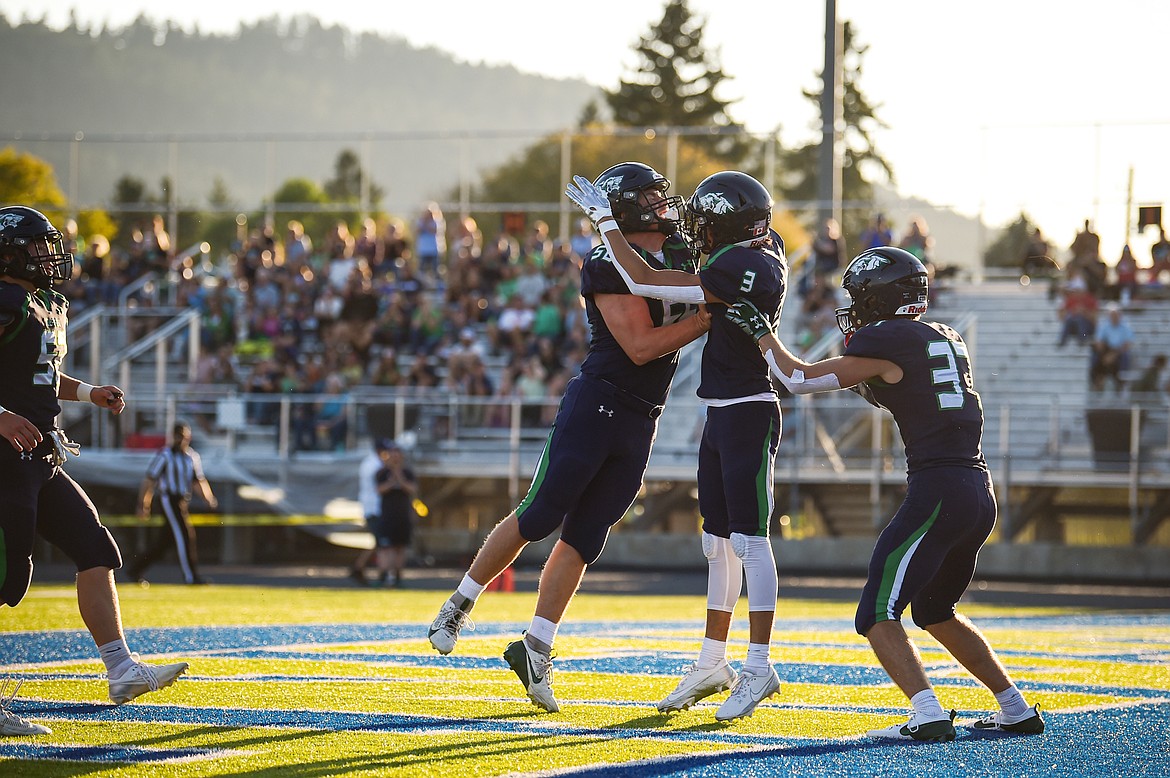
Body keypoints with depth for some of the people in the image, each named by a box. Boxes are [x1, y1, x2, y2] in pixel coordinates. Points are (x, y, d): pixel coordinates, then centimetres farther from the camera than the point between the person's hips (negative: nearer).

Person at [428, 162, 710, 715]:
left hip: (640, 423, 7)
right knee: (540, 516, -5)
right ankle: (459, 606, 12)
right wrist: (706, 318, -17)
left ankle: (535, 648, 9)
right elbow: (640, 347, -17)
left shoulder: (680, 259, 12)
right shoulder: (610, 265, -11)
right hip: (596, 404, -7)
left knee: (584, 538, 6)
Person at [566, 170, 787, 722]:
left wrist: (603, 219, -10)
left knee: (748, 538, -7)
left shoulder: (739, 270, -22)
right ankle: (711, 663, 19)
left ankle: (759, 666, -5)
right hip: (723, 413, 10)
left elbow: (642, 282, -20)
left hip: (746, 413, -10)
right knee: (720, 540, 13)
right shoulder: (767, 251, 6)